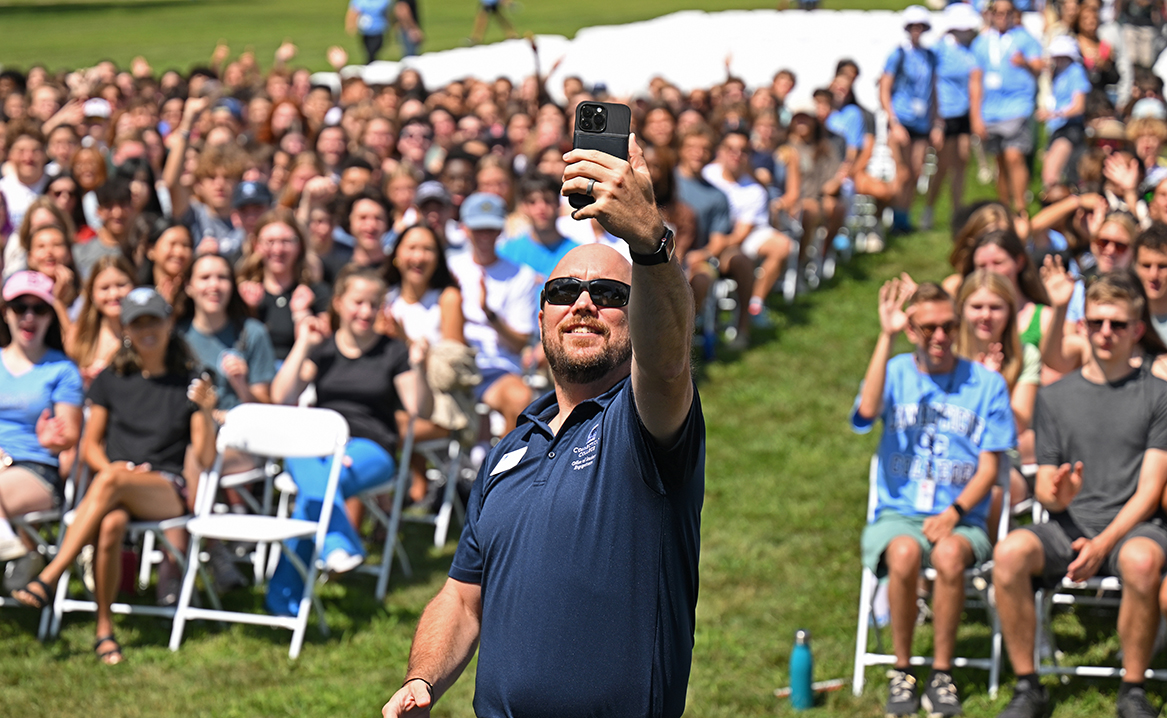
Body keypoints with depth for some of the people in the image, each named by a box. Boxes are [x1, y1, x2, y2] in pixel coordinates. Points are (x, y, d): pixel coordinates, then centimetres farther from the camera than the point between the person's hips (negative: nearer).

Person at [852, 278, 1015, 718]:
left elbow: (989, 467, 3)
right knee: (903, 553, -35)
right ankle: (901, 672, -17)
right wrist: (886, 336, -17)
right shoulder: (896, 373, 7)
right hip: (897, 514, 0)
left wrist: (954, 513, -14)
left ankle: (942, 673, -19)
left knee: (949, 554, -35)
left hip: (961, 519, 0)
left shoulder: (985, 383, 6)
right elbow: (867, 410, -17)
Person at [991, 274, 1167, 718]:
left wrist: (1104, 542, -16)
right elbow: (1044, 486, 12)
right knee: (1010, 552, -31)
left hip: (1131, 526, -2)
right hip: (1068, 528, 2)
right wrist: (1056, 495, -15)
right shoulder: (1055, 398, 14)